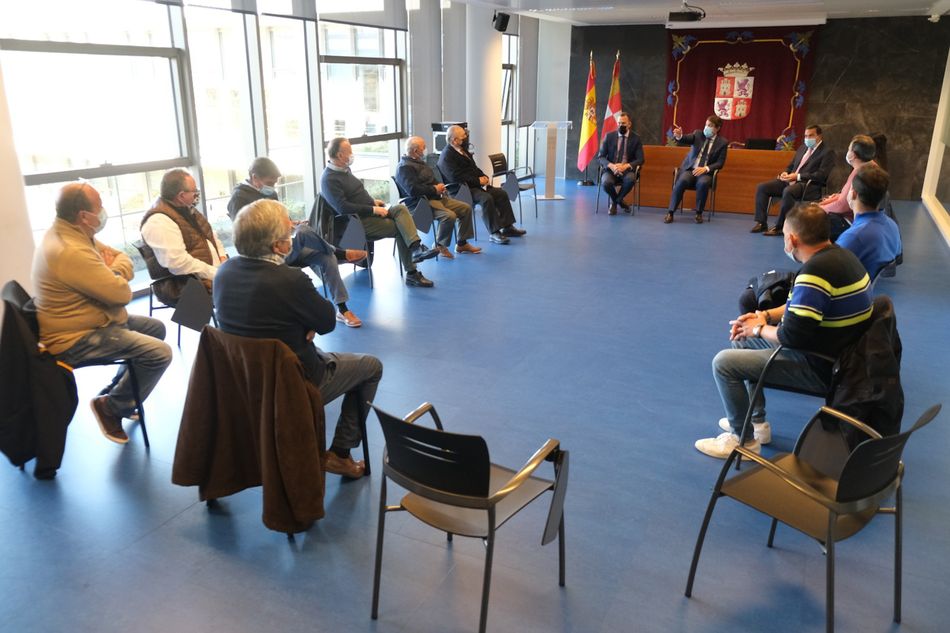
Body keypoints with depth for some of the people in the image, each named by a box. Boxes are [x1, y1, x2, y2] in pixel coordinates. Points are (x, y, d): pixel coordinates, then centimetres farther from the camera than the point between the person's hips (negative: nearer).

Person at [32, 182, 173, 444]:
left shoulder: (73, 233, 4)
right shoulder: (70, 252, -30)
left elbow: (123, 258, 10)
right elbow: (122, 293, -28)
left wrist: (113, 269, -14)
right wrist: (113, 270, -7)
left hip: (95, 321, 11)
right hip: (77, 339, -11)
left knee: (156, 328, 20)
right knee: (160, 353, -20)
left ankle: (123, 389, 27)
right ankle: (112, 406, -1)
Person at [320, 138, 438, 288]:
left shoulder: (344, 169, 13)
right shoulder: (329, 180, -16)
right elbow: (343, 208, -23)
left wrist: (373, 201, 9)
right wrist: (373, 209, -19)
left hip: (370, 212, 8)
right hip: (358, 222, -8)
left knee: (401, 208, -16)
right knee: (400, 228, -17)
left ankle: (416, 248, -27)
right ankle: (411, 273, -14)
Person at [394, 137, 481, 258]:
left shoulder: (419, 162, 19)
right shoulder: (404, 167, -13)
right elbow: (413, 190, -26)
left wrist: (439, 186, 5)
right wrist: (435, 189, -15)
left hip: (436, 197, 10)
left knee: (465, 208, 2)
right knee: (449, 215, -31)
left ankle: (461, 243, 9)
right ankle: (440, 246, -10)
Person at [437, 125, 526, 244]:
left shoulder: (462, 149, 16)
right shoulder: (447, 156, -15)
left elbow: (474, 168, 23)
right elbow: (456, 177, -24)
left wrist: (484, 177, 3)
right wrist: (478, 181, -18)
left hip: (475, 185, 10)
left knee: (501, 193, -1)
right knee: (486, 198, -32)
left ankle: (507, 227, 3)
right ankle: (494, 233, -27)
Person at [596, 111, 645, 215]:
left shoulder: (636, 139, 5)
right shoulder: (609, 136, 6)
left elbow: (640, 159, 0)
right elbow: (600, 157, 1)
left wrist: (626, 166, -21)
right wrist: (611, 165, -20)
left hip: (627, 171, 0)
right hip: (611, 170, 0)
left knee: (630, 179, -36)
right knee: (606, 182, -34)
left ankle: (615, 201, -5)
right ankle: (619, 201, 0)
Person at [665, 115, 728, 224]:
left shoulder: (723, 142, 4)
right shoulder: (698, 134, 7)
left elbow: (720, 163, -1)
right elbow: (686, 140, -12)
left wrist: (705, 168, -18)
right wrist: (679, 136, -36)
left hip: (705, 172, -1)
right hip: (689, 169, 1)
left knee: (703, 183, -35)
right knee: (682, 181, -31)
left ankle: (698, 213, -19)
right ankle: (670, 213, -26)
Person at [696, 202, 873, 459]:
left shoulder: (816, 271, -28)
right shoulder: (839, 254, 3)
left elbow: (792, 336, -27)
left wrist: (760, 329, -8)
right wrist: (766, 316, 6)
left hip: (820, 367, -10)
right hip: (836, 354, 10)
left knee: (723, 362, -9)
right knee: (743, 340, 21)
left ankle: (743, 439, 8)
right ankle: (756, 422, 27)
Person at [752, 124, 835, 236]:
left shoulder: (827, 152, -1)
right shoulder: (802, 148, 22)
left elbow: (821, 175, -13)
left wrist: (798, 176, -19)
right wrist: (785, 173, 2)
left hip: (809, 186, -8)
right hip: (790, 181, 8)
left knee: (788, 191, -39)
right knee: (761, 187, -9)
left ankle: (779, 227, -30)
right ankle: (761, 223, -11)